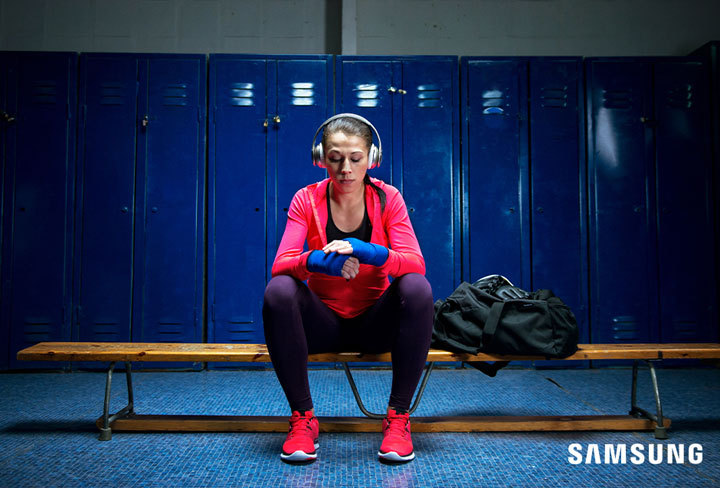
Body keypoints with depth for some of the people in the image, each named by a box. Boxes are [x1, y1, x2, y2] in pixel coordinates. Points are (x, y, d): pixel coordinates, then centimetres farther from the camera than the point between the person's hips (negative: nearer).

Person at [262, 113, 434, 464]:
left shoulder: (387, 198, -6)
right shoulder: (306, 200, -6)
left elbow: (416, 263, -17)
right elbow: (280, 265, -16)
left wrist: (368, 253, -37)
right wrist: (316, 260, -39)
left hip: (375, 322, 0)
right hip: (323, 323, 0)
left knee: (417, 287, -29)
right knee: (278, 290, -28)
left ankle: (398, 416, -19)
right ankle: (302, 418, -18)